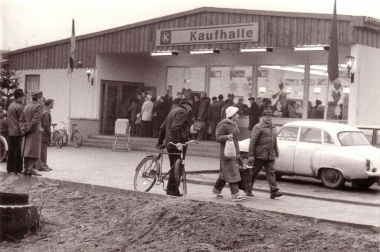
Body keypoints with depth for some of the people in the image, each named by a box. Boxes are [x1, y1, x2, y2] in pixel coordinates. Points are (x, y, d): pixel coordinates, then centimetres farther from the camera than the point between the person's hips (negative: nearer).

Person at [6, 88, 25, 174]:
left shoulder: (10, 106, 14)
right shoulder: (20, 107, -13)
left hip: (11, 132, 9)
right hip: (18, 132, -9)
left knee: (11, 150, 11)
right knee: (18, 151, -5)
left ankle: (10, 168, 16)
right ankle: (17, 169, -4)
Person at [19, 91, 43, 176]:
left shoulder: (26, 107, 13)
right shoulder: (38, 107, -11)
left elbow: (22, 120, 11)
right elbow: (35, 120, -20)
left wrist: (23, 129, 2)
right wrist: (29, 130, -11)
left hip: (27, 134, 8)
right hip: (35, 132, -8)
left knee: (26, 150, 9)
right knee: (34, 151, -6)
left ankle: (26, 169, 10)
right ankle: (31, 169, -10)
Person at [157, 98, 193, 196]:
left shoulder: (174, 111, 22)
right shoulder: (182, 112, -8)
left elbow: (163, 127, 24)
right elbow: (175, 128, -24)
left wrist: (160, 142, 28)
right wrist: (177, 142, -30)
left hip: (169, 143, 10)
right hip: (177, 145, -10)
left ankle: (170, 189, 20)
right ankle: (173, 190, -6)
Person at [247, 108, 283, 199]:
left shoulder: (273, 127, 15)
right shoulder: (258, 127, -8)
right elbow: (252, 141, -12)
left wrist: (276, 151, 24)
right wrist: (250, 155, -17)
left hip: (270, 156, 6)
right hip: (259, 155, -6)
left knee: (271, 172, -2)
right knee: (254, 172, 5)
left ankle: (274, 191, -7)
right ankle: (248, 189, 19)